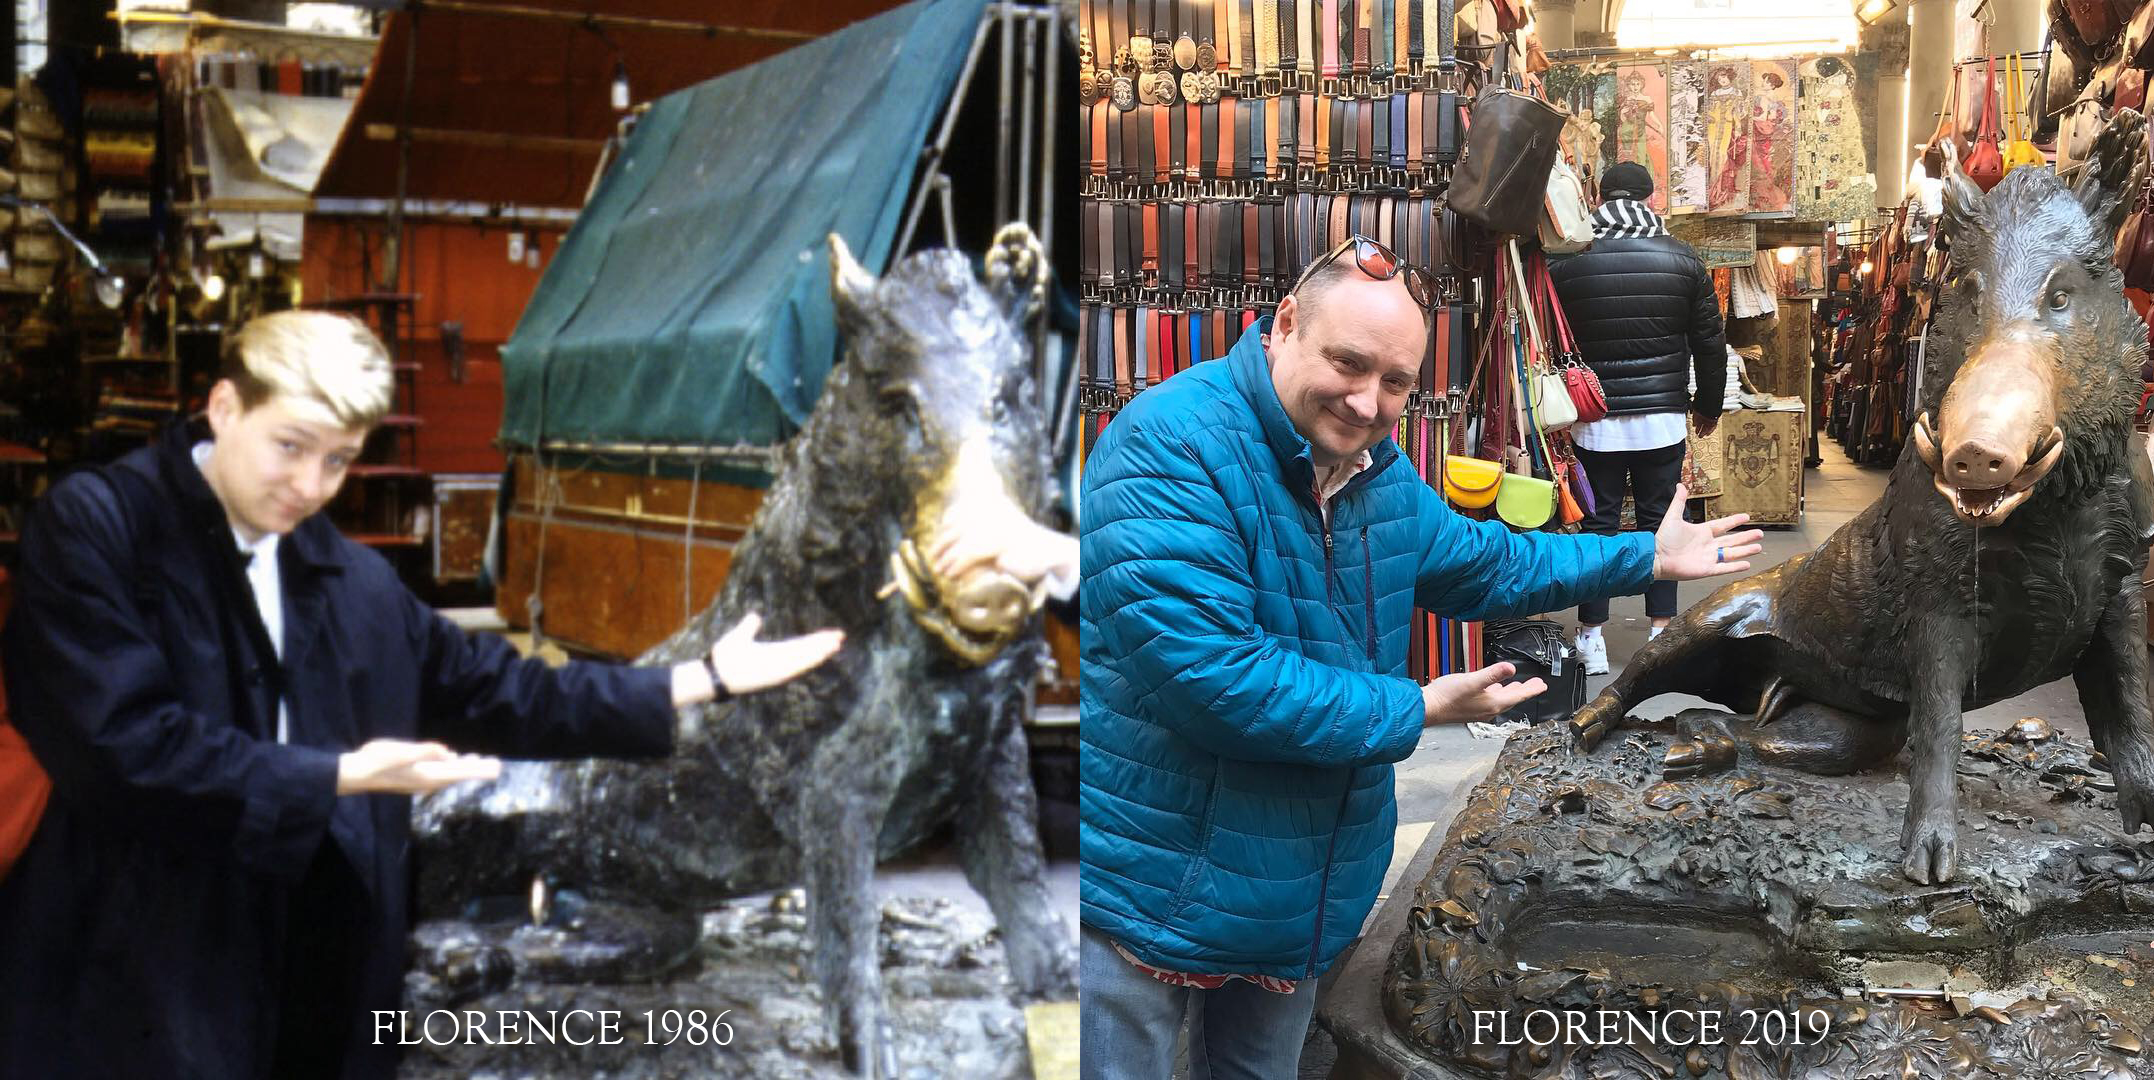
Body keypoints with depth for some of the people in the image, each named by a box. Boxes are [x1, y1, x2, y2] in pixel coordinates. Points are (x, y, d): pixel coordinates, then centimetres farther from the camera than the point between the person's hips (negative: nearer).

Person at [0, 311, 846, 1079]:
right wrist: (338, 777, -18)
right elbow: (121, 741, -20)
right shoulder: (94, 527, -9)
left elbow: (500, 694, 14)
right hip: (127, 994, -6)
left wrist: (705, 680, 10)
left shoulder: (353, 583, 11)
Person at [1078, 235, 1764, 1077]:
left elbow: (1486, 564, 26)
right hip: (1144, 892, -8)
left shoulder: (1381, 476, 6)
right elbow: (1208, 676, -31)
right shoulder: (1174, 446, -24)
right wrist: (1418, 711, -20)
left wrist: (1649, 558, 23)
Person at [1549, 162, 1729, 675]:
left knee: (1597, 522, 6)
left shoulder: (1564, 262, -3)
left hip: (1593, 420, 0)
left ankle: (1592, 639, 9)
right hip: (1662, 417, 1)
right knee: (1660, 520, 10)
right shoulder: (1682, 259, 0)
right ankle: (1662, 631, 15)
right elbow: (1709, 342, 6)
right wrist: (1708, 406, 19)